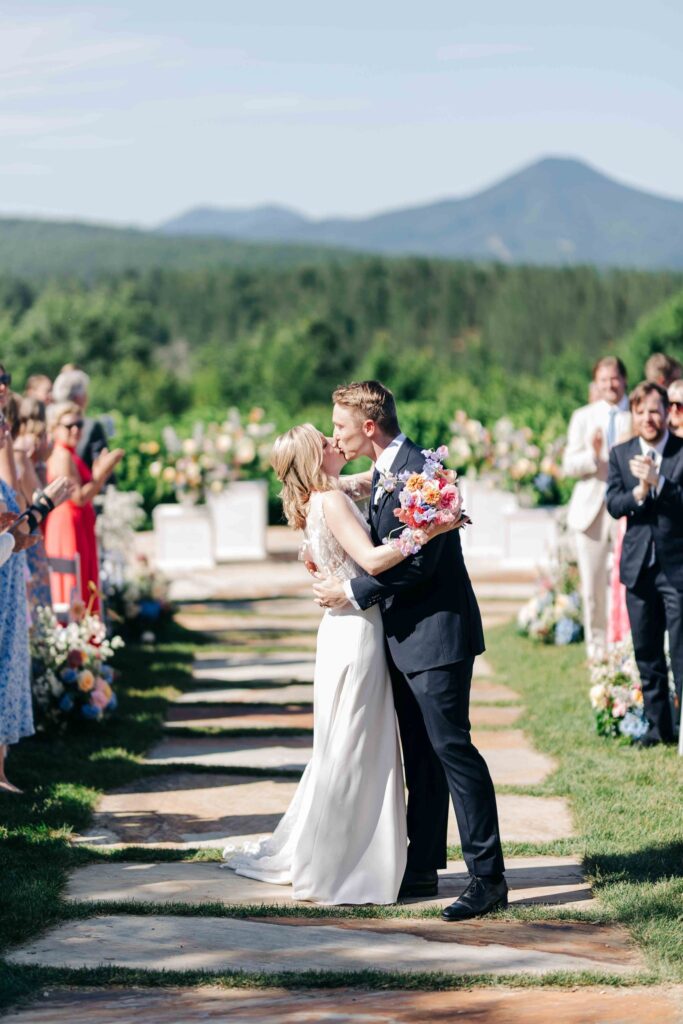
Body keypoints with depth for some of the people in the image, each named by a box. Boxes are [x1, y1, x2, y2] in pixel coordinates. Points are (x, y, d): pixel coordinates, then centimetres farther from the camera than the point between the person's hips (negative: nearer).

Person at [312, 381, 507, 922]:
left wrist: (353, 591, -15)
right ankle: (422, 869, 20)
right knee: (420, 754, 13)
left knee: (451, 746, -10)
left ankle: (488, 876, -7)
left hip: (437, 633, -10)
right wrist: (335, 569, 8)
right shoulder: (383, 472, 13)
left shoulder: (419, 471, -18)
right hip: (406, 634, 10)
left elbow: (418, 562, -22)